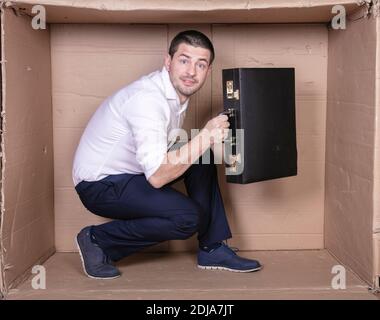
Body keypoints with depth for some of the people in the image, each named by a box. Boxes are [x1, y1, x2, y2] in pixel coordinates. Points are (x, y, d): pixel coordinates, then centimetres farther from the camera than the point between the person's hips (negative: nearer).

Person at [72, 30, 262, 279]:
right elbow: (157, 176, -34)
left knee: (203, 160, 2)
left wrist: (212, 141, -9)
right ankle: (98, 242, -5)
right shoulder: (147, 99, -28)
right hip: (100, 184, -10)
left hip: (134, 171, 10)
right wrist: (205, 137, -31)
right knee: (188, 217, -22)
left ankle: (213, 249, 7)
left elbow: (173, 148, 8)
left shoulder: (177, 91, 2)